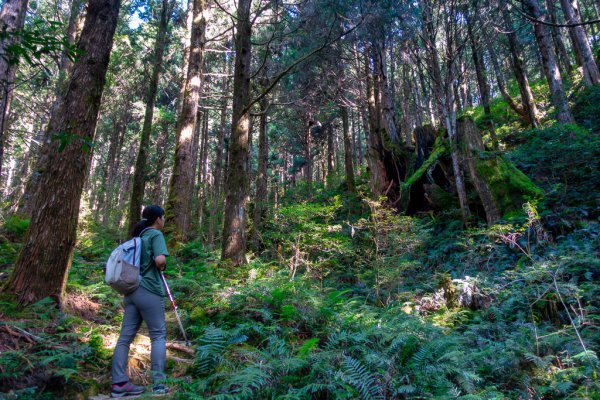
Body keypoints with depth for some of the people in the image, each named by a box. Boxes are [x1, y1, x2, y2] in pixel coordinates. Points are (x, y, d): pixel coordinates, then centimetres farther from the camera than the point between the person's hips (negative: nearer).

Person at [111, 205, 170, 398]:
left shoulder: (138, 236, 18)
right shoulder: (156, 234, -7)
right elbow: (160, 260, -21)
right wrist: (162, 266, -1)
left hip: (132, 289, 8)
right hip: (149, 290, -8)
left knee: (125, 336, 6)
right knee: (158, 335, 0)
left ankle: (119, 383, 9)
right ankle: (158, 383, 0)